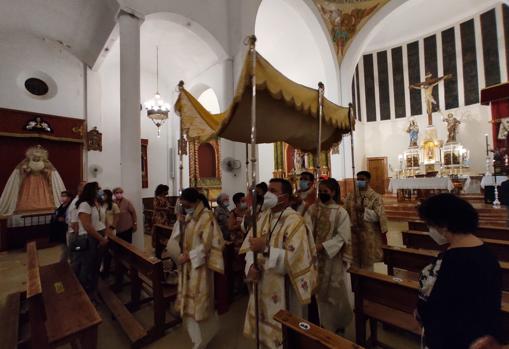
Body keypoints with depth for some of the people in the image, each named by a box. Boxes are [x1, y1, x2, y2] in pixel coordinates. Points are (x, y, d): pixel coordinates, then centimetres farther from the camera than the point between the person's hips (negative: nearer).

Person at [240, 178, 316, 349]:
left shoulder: (295, 221, -19)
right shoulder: (263, 216, 1)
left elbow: (294, 258, -25)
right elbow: (250, 244, 2)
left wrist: (265, 249, -29)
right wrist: (251, 266, -14)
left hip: (283, 289, -6)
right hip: (262, 284, 6)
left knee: (282, 335, 16)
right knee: (264, 329, 25)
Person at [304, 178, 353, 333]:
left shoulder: (341, 212, -10)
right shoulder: (313, 209, -1)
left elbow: (342, 236, -14)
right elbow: (307, 227, -10)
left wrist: (323, 246, -22)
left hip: (333, 258, -3)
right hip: (316, 256, 3)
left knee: (334, 292, 12)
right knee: (320, 290, 17)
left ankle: (339, 322, 39)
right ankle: (325, 322, 39)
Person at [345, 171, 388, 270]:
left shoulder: (375, 197, -6)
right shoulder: (351, 196, 3)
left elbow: (379, 216, -14)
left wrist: (364, 210, -26)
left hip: (369, 235, -3)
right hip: (353, 233, 3)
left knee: (367, 263, 11)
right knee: (354, 262, 13)